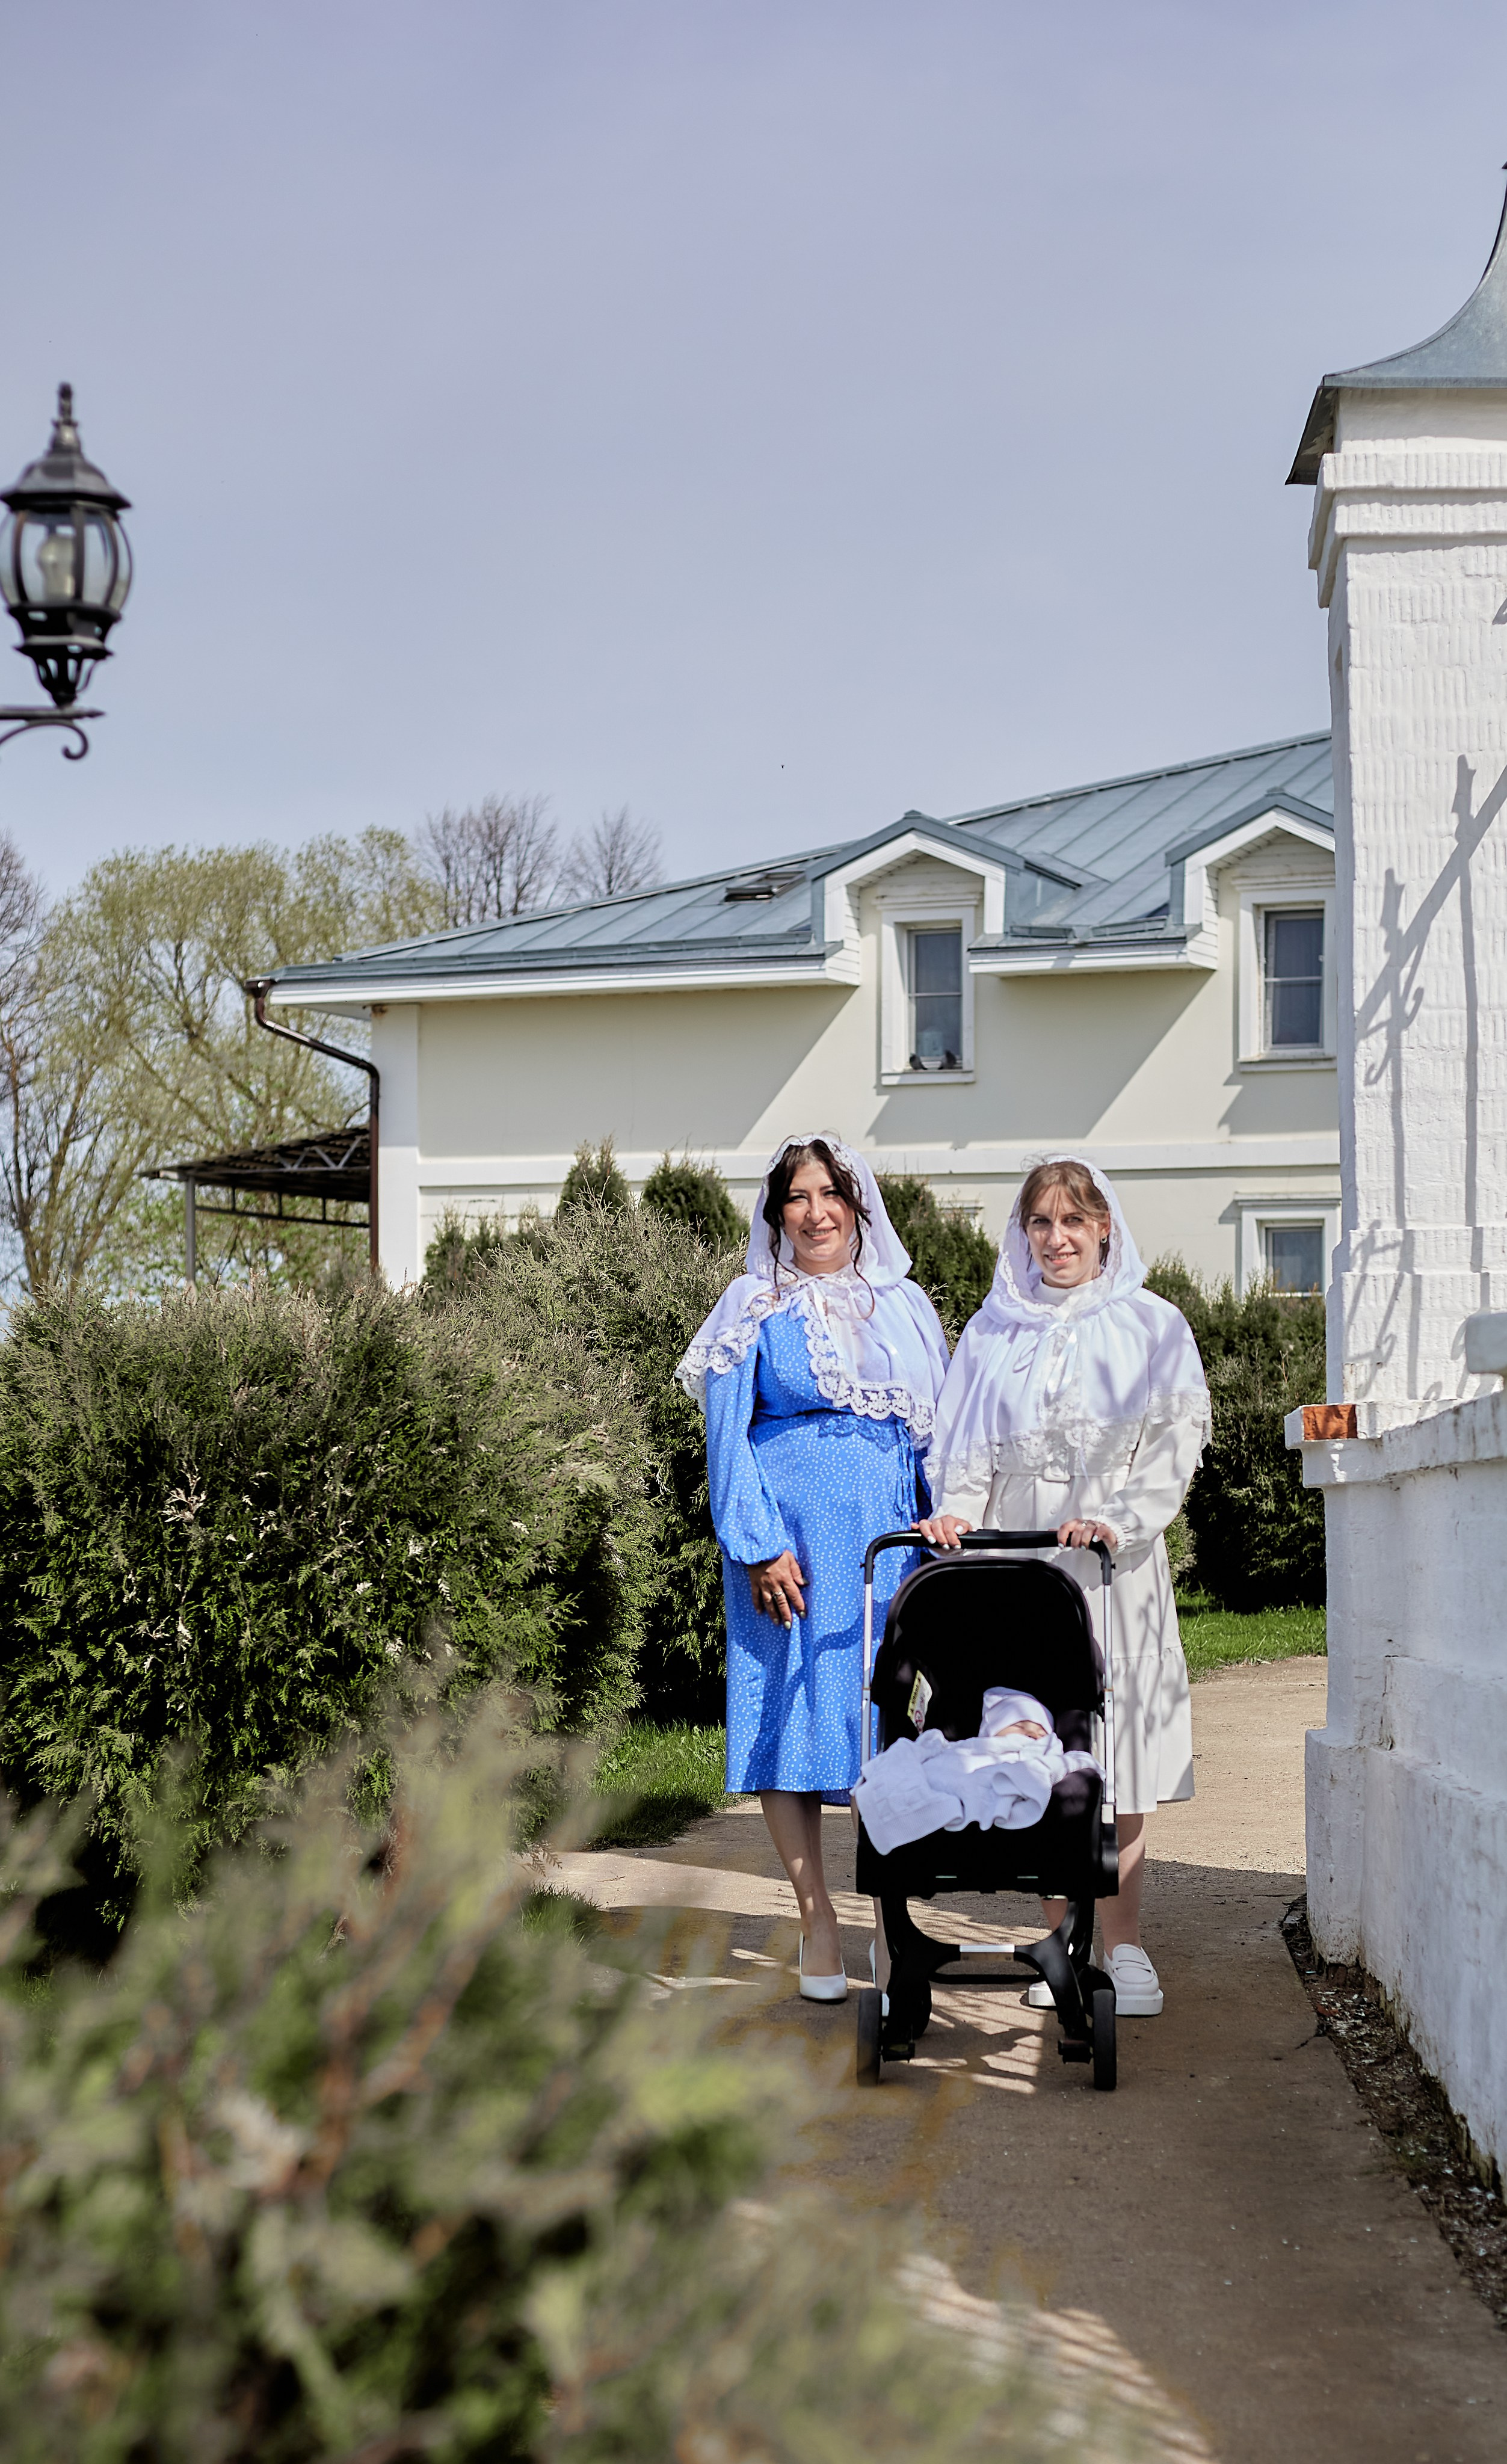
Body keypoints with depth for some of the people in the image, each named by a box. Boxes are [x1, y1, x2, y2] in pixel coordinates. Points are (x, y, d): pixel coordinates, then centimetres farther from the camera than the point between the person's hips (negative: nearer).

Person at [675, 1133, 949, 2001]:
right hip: (794, 1538, -3)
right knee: (794, 1714, -3)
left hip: (891, 1537, 3)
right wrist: (759, 1546, -11)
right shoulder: (756, 1310, 4)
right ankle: (818, 1923, 3)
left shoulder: (904, 1307, 14)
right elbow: (727, 1439, -1)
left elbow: (937, 1433, 16)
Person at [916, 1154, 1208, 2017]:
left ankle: (1125, 1948, 1)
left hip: (1115, 1562, -2)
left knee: (1115, 1756, -5)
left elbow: (1178, 1441, -1)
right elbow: (970, 1445, 11)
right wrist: (956, 1511, -9)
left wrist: (1119, 1519, -16)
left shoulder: (1151, 1326, 7)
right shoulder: (994, 1331, 15)